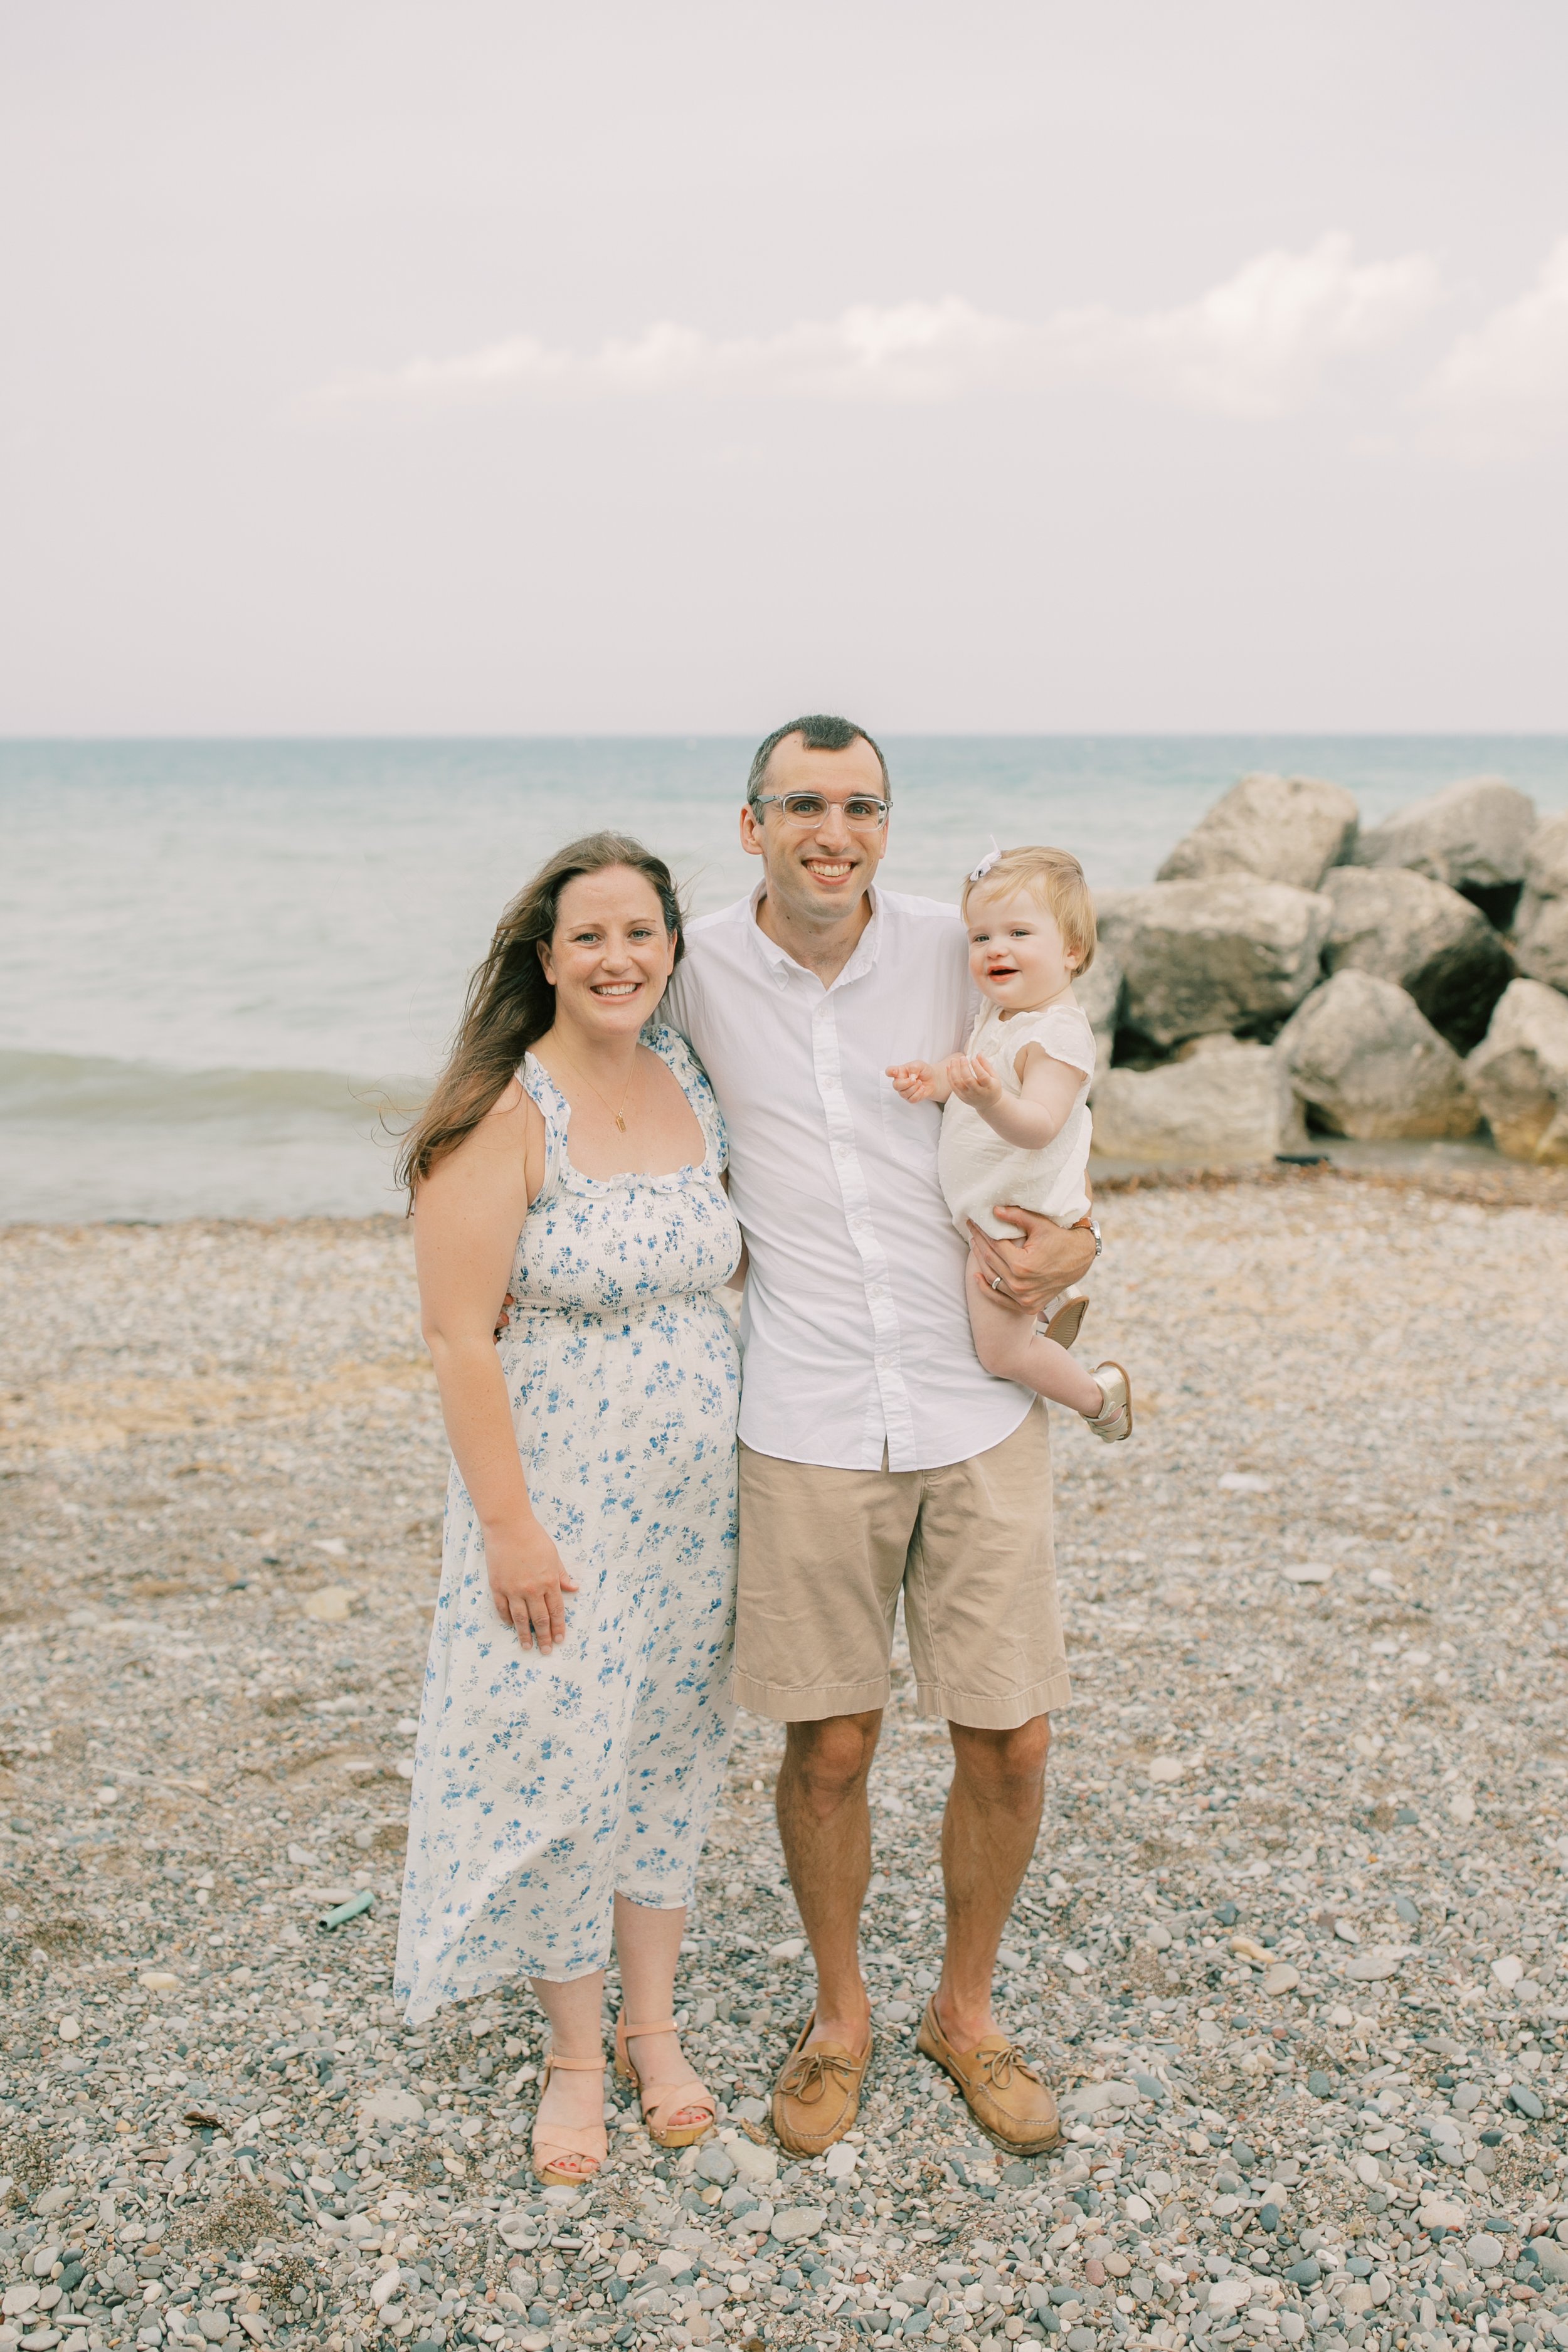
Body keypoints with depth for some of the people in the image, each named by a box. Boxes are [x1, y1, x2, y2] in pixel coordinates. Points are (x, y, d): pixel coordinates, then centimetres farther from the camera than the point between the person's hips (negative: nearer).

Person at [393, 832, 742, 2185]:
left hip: (696, 1494, 6)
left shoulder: (694, 1092, 4)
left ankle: (654, 2027, 34)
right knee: (561, 1764, 4)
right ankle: (574, 2057, 25)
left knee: (671, 1755, 15)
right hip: (558, 1498, -5)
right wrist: (509, 1525, -19)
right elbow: (460, 1332, -17)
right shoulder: (507, 1117, -15)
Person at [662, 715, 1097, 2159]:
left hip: (980, 1410, 1)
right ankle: (840, 2014, 34)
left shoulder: (955, 954, 0)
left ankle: (966, 2010, 32)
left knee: (1009, 1741, 6)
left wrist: (1074, 1243, -5)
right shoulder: (699, 972, -1)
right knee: (829, 1748, 8)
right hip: (809, 1424, -1)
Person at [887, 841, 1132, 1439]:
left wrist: (991, 1098, -57)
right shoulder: (998, 1014, 3)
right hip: (985, 1210, 9)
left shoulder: (1058, 1035, -26)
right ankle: (1057, 1303, 48)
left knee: (1001, 1352, -2)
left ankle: (1097, 1395, 21)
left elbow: (1039, 1125, -38)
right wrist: (933, 1080, -9)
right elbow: (967, 1068, 13)